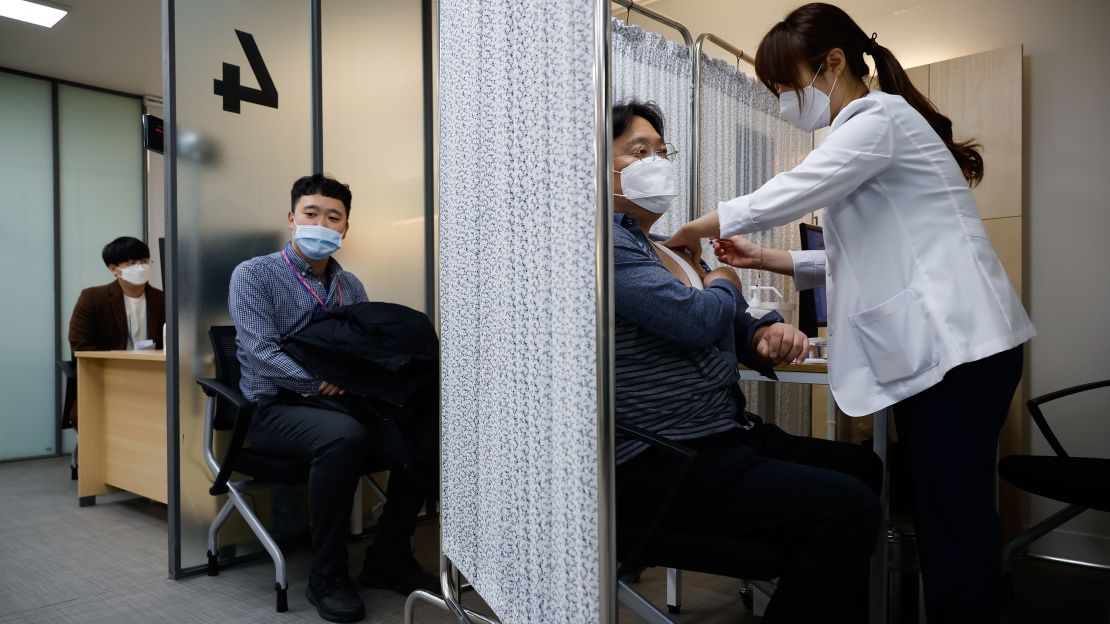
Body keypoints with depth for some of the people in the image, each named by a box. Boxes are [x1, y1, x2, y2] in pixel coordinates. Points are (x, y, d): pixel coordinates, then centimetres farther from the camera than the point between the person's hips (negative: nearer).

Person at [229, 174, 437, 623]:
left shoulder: (351, 286, 14)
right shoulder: (253, 275, -2)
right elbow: (261, 353, -15)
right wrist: (322, 381, -28)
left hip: (337, 403, 5)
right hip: (276, 408, -5)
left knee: (425, 422, -20)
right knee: (346, 435, -37)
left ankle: (389, 556, -3)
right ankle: (326, 575, -16)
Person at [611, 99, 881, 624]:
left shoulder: (668, 249, 18)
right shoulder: (609, 242, -13)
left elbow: (729, 329, 21)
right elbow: (694, 321, -25)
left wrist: (766, 334, -3)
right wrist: (723, 284, -1)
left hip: (725, 435, 10)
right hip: (661, 466, -10)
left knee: (862, 467, 16)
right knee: (848, 507, -19)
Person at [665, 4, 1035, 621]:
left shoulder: (878, 117, -7)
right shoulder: (867, 128, 22)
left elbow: (788, 193, -16)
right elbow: (868, 257, 20)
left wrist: (693, 229, -3)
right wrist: (769, 260, 12)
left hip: (957, 345, -10)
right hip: (929, 350, 10)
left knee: (955, 524, -5)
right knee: (943, 518, 12)